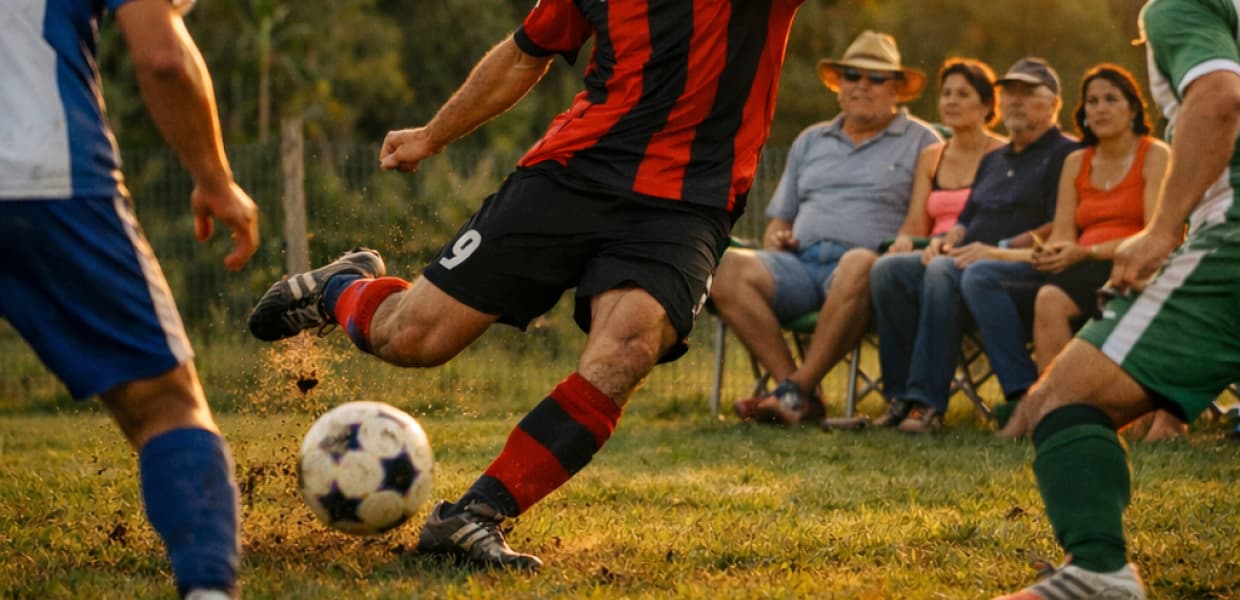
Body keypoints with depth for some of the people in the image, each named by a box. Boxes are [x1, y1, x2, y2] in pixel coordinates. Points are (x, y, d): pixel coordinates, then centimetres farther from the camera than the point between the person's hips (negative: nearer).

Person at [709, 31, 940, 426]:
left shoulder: (920, 141, 14)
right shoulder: (810, 141, 27)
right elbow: (780, 219, 29)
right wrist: (776, 238, 6)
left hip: (863, 263, -4)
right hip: (800, 261, 4)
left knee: (859, 264, -42)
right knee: (727, 267, -26)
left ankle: (795, 391, -35)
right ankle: (799, 394, -32)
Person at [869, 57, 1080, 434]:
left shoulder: (1065, 155, 2)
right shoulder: (993, 160, 29)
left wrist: (1000, 249, -18)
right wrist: (947, 240, 6)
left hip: (1025, 266, -8)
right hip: (969, 259, 8)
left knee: (942, 273, -36)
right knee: (888, 269, -17)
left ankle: (927, 402, -38)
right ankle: (900, 397, -23)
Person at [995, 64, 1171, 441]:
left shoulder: (1155, 156, 3)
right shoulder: (1076, 163, 21)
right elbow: (1063, 235, 13)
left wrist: (1085, 253, -19)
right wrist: (1050, 252, -13)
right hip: (1081, 273, 5)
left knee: (1053, 300, -35)